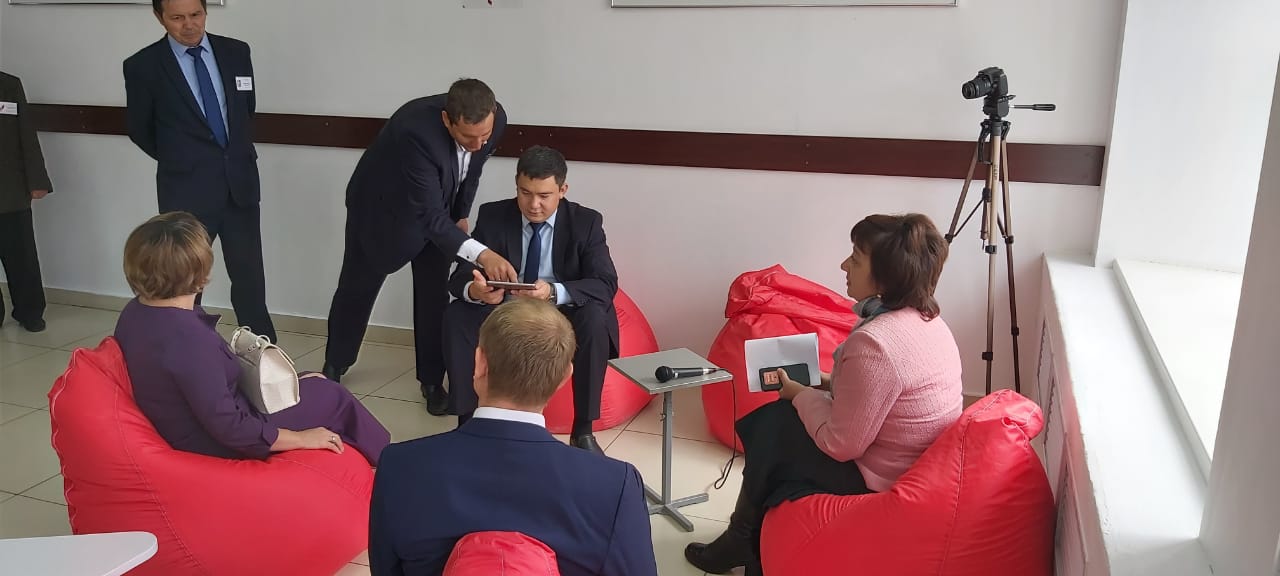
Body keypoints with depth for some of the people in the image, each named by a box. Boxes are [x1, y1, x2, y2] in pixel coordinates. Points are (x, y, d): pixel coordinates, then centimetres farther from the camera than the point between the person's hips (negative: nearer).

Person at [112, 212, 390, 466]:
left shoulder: (133, 313, -6)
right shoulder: (188, 338, -34)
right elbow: (230, 429, -30)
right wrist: (301, 439, -20)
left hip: (193, 423, 9)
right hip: (219, 444, -9)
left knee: (311, 381, 20)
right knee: (332, 395, 3)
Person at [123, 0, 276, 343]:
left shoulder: (236, 52, 4)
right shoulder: (143, 66, -5)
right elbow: (139, 130, 7)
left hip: (240, 184, 3)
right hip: (187, 190, -3)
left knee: (250, 280, 9)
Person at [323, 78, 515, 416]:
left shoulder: (495, 119, -26)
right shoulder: (417, 131, -44)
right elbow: (431, 216, -42)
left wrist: (461, 214, 4)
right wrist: (481, 255, -52)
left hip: (439, 208, 4)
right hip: (382, 207, -4)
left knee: (434, 294, 2)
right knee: (357, 288, 13)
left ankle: (432, 380, 16)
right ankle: (334, 366, 35)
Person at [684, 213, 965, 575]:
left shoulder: (873, 342, -30)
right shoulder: (928, 321, -1)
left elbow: (840, 445, -24)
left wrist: (800, 394, -8)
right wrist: (830, 383, 7)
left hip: (879, 482, -9)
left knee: (770, 436, 6)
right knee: (770, 422, 14)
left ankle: (742, 542, 30)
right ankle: (749, 542, 28)